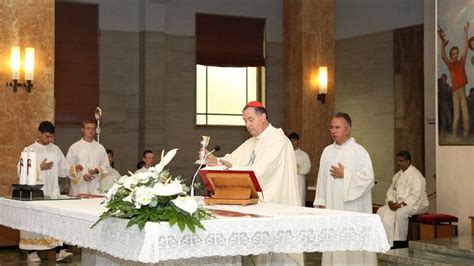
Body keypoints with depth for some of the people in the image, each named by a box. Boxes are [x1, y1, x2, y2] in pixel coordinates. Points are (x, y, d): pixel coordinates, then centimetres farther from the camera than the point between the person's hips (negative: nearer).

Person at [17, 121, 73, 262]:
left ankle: (59, 250, -8)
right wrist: (40, 168, -12)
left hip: (53, 192, 3)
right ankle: (31, 252, 10)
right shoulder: (30, 150, -1)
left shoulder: (56, 150, 10)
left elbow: (63, 170, 13)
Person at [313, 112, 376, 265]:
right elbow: (321, 178, 10)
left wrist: (345, 175, -11)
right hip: (331, 206, 5)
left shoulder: (359, 151, -4)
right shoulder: (327, 151, 11)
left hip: (352, 208, -5)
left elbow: (368, 177, -12)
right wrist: (321, 201, 5)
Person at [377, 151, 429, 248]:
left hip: (415, 204, -8)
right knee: (381, 211, -14)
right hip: (398, 204, 8)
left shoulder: (416, 175, -12)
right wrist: (390, 202, -6)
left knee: (400, 213, -36)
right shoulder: (398, 175, 15)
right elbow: (391, 190, 14)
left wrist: (401, 204, -23)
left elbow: (416, 196, -20)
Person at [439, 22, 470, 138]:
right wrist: (443, 43, -23)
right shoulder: (450, 65, 4)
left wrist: (465, 33, 2)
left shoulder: (462, 62, 10)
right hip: (455, 91, -3)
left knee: (465, 114, -1)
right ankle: (454, 133, 0)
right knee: (456, 115, -4)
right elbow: (443, 56, -11)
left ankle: (466, 133, 1)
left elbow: (466, 48, 7)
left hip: (463, 90, 3)